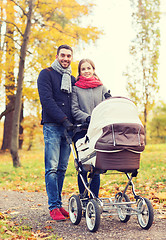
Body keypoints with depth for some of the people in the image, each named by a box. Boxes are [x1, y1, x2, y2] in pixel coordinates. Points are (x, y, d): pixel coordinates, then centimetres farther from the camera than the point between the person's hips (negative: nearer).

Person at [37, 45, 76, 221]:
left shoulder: (73, 79, 21)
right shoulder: (46, 74, 3)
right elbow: (46, 100, -9)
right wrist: (63, 119, -17)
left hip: (68, 127, 5)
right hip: (52, 127, -5)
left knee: (62, 168, 6)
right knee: (52, 168, -8)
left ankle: (58, 204, 12)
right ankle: (54, 207, -4)